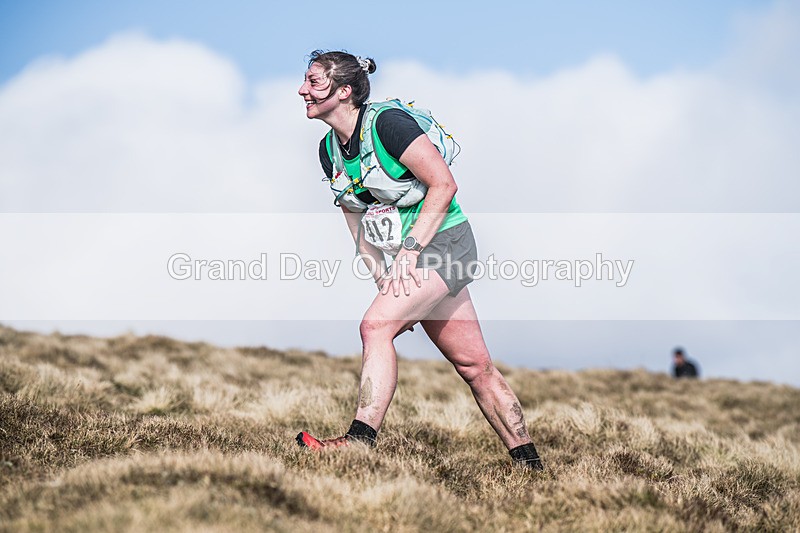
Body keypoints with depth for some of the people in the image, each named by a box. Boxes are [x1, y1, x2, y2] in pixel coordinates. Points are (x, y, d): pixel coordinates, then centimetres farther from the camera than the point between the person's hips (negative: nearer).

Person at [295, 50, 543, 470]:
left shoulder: (387, 123, -16)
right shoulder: (329, 150, 7)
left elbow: (444, 185, -19)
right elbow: (357, 220, 14)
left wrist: (409, 249, -21)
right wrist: (382, 277, 3)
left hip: (443, 242, -8)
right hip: (408, 259, 8)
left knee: (376, 325, -23)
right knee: (474, 364, 8)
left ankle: (360, 443, -26)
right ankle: (530, 463, 14)